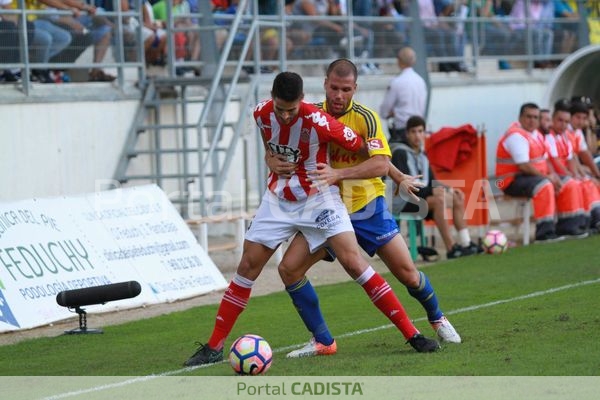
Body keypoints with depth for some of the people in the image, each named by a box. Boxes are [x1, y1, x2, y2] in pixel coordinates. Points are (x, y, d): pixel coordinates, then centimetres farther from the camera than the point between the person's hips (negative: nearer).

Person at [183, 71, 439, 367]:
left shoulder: (318, 121, -26)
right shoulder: (261, 114, -9)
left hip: (318, 199, -4)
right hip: (277, 199, 4)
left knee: (353, 262, -15)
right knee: (247, 267, 0)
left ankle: (411, 334, -11)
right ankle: (214, 346, 8)